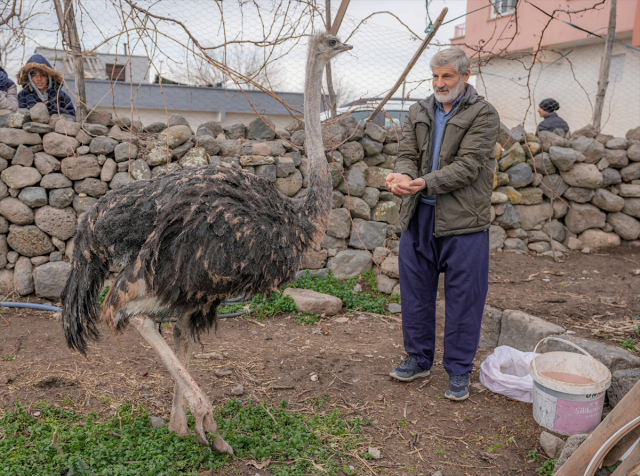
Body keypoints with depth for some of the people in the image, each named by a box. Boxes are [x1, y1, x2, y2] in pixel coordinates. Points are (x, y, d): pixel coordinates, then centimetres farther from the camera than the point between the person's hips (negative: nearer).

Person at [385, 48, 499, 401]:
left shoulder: (483, 115, -4)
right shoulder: (418, 112, 12)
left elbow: (467, 166, -15)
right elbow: (407, 154, 5)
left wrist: (423, 182, -26)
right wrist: (403, 175, -19)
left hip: (463, 221, -4)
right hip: (418, 217, 5)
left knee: (463, 298, 4)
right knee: (415, 292, 12)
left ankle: (459, 370, 19)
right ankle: (418, 359, 30)